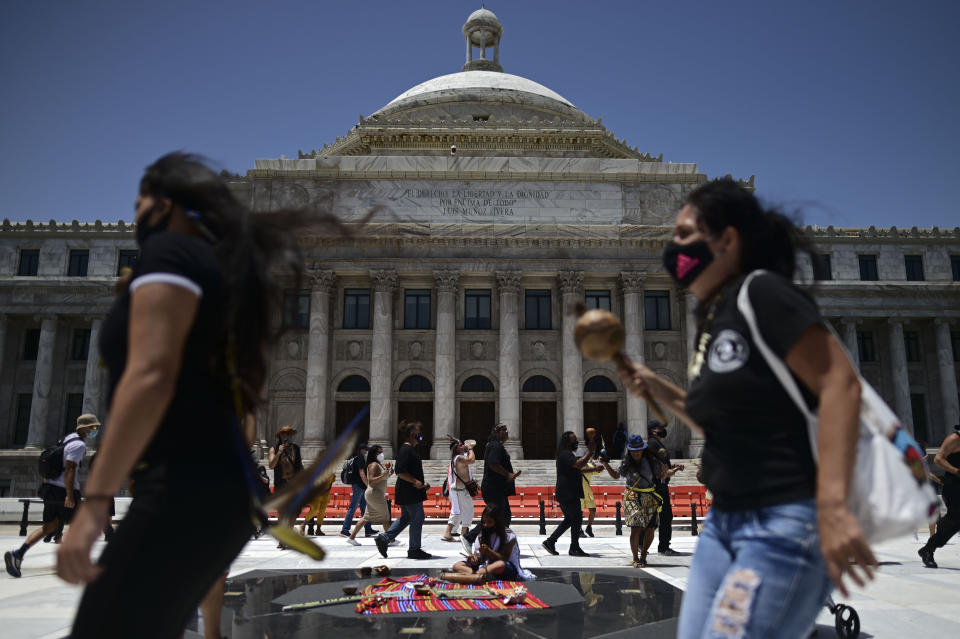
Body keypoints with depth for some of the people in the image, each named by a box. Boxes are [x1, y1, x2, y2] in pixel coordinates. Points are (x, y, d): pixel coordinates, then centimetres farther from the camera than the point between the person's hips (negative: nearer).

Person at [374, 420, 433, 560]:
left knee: (406, 518, 16)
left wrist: (421, 483, 20)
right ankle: (414, 549, 7)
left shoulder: (411, 449, 17)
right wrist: (415, 482, -23)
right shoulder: (406, 450, -17)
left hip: (410, 492, 11)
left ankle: (383, 539, 19)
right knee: (417, 519, -2)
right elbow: (400, 472, -23)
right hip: (409, 492, -11)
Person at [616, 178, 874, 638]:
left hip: (787, 522, -9)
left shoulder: (759, 292, -12)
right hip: (724, 521, 9)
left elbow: (840, 383, -20)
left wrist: (832, 506, -27)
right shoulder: (710, 317, 13)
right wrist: (659, 391, 7)